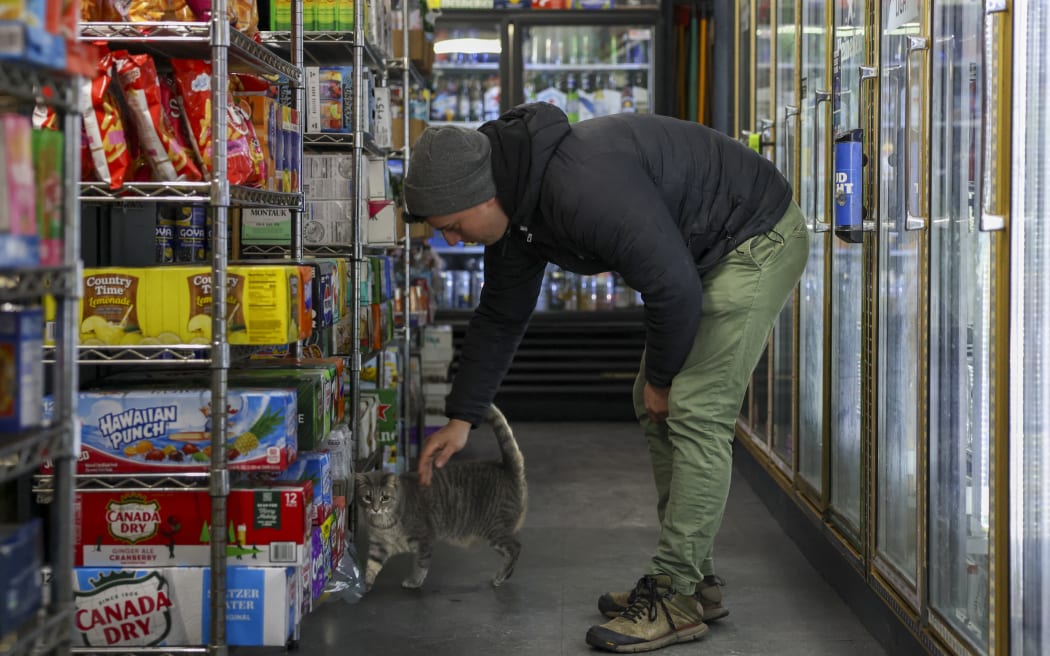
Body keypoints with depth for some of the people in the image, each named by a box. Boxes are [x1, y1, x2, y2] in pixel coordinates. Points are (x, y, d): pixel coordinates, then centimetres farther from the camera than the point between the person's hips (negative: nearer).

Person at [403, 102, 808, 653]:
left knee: (695, 413, -13)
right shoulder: (517, 210, -3)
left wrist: (661, 376, -14)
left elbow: (673, 287, -31)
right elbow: (500, 317, 9)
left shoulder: (585, 186, -36)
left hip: (759, 240, -10)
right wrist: (461, 418, 11)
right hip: (699, 253, 10)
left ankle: (676, 598, -6)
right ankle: (692, 576, 18)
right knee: (655, 409, 10)